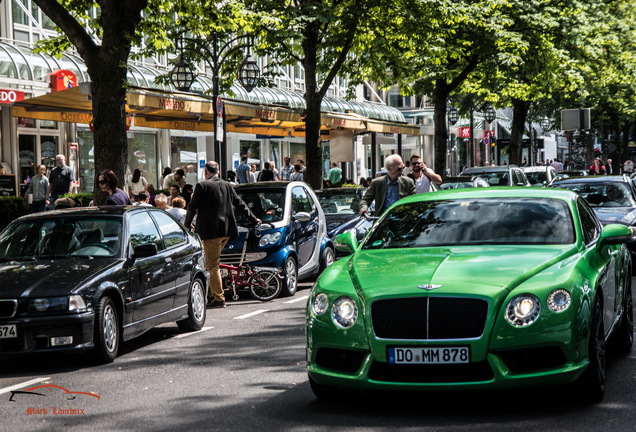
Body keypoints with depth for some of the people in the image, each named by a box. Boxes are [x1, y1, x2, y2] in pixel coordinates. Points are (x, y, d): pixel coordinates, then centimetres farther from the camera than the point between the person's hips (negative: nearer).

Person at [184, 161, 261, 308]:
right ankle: (215, 293, 21)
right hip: (227, 230, 7)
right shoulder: (227, 185, 13)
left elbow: (193, 207, -4)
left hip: (211, 230, -7)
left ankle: (219, 299, -4)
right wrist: (254, 219, 31)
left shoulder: (202, 186, -6)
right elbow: (240, 204, 20)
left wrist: (187, 224, 12)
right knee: (214, 262, 20)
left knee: (212, 266, -3)